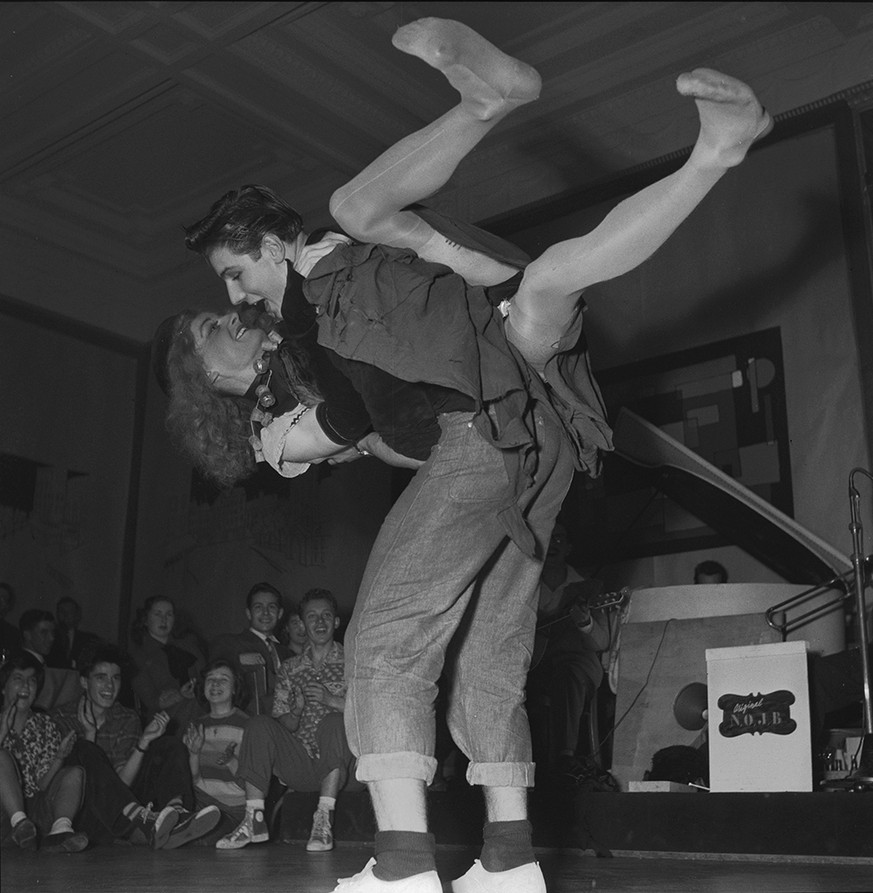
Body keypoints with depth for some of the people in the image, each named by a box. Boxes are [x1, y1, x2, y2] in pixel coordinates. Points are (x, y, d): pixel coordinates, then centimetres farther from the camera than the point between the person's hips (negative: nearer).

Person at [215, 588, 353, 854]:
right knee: (258, 725, -19)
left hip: (338, 765, -3)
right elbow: (285, 726, 10)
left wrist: (331, 700, -18)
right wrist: (295, 712, -13)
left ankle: (323, 820, -30)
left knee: (333, 722, -32)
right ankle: (254, 821, -22)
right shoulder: (291, 668, 16)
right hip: (299, 767, 3)